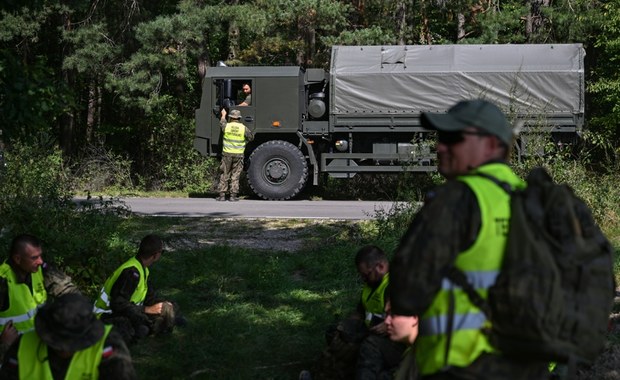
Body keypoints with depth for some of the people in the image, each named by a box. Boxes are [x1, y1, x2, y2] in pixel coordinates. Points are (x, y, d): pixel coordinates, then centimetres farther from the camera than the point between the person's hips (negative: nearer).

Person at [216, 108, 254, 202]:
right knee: (235, 176, 5)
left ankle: (222, 195, 8)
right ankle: (233, 196, 2)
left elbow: (222, 122, 22)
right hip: (238, 155, 0)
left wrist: (223, 115, 41)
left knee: (224, 175, 8)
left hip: (227, 154, 0)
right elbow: (251, 137, 8)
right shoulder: (243, 128, -5)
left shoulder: (226, 126, -3)